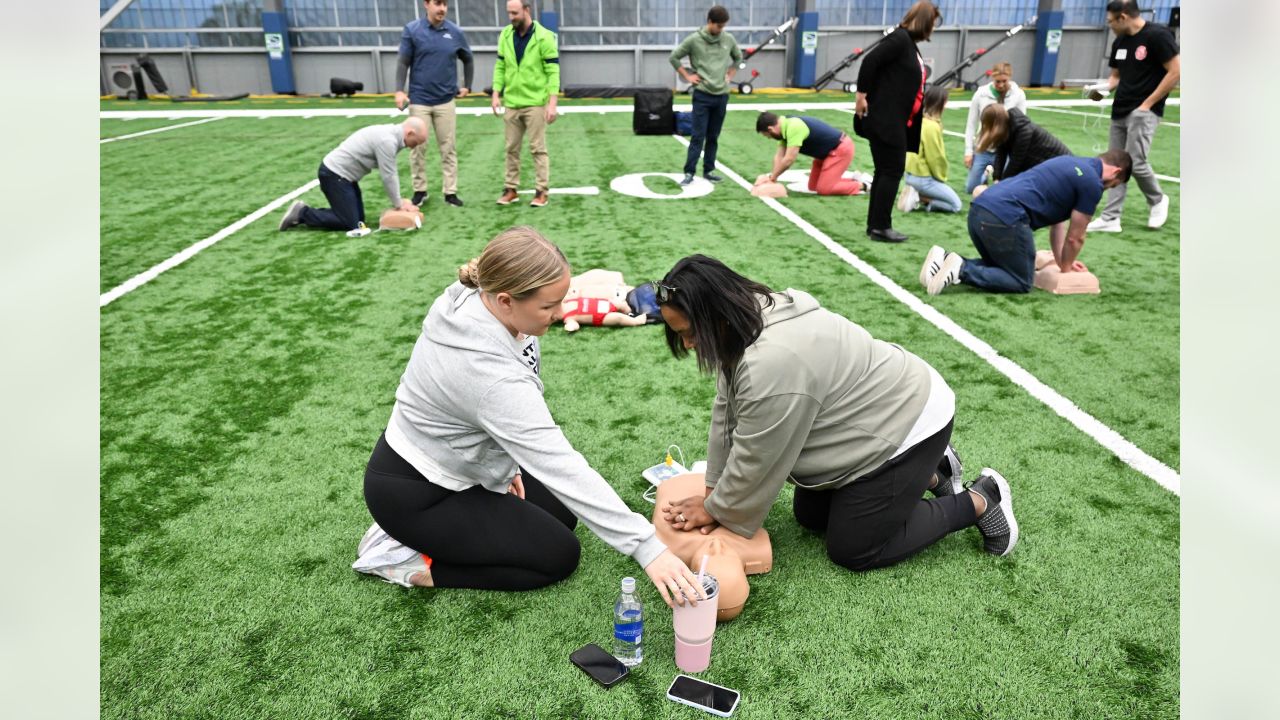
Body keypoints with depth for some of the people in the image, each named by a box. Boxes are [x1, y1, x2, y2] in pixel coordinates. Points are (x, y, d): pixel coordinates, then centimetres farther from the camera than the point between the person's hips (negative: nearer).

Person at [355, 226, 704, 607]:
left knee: (561, 513, 15)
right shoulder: (490, 374, -37)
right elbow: (560, 467, -38)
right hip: (413, 495, -9)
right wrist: (647, 547, -36)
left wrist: (504, 464, 5)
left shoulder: (469, 300, -13)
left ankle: (414, 534, 15)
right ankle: (415, 566, 0)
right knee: (560, 555, -3)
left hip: (453, 463, 9)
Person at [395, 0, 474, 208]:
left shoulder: (455, 32, 2)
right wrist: (399, 90, -13)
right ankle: (419, 190, 17)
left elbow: (468, 59, 17)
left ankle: (450, 191, 12)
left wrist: (467, 86, 16)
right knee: (418, 147, 5)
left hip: (445, 100, 1)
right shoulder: (412, 30, -3)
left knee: (448, 148, 4)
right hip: (419, 100, -1)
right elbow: (403, 63, -3)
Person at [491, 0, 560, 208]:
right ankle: (511, 189, 18)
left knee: (538, 148, 0)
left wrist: (552, 103, -16)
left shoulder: (544, 37, -8)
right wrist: (496, 94, 0)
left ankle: (542, 191, 7)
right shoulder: (505, 35, 6)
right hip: (511, 103, 4)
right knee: (512, 148, 9)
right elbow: (500, 67, 11)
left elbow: (553, 72, -10)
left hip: (535, 103, -4)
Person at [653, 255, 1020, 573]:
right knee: (810, 516, 16)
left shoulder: (772, 364, -37)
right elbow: (727, 412, 0)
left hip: (908, 421, -9)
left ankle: (980, 501, 11)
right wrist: (714, 493, 0)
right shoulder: (747, 319, -6)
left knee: (853, 550, -1)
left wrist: (716, 509, -8)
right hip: (880, 413, 9)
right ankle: (927, 472, 26)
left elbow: (754, 461, -24)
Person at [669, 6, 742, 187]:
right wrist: (687, 76, -2)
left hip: (722, 95, 4)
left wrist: (730, 75, 11)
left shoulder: (729, 40, 5)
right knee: (698, 136, -7)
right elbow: (673, 57, 1)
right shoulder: (694, 40, -6)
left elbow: (738, 57, 23)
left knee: (713, 137, 8)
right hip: (702, 95, -4)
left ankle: (708, 170, 16)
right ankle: (689, 172, -3)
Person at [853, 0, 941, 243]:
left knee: (885, 171, 11)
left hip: (896, 121, 10)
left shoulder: (911, 46, 19)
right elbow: (869, 61, -19)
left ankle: (875, 225, 16)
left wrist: (919, 117, 24)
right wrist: (861, 96, -19)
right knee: (892, 170, -6)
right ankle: (881, 226, 0)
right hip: (883, 118, -10)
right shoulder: (899, 38, -9)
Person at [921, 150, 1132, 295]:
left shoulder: (1072, 163, 28)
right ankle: (962, 269, -13)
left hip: (980, 209, 9)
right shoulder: (1092, 183, 2)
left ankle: (945, 260, 4)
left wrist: (1063, 262, 33)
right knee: (1022, 281, 7)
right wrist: (1066, 268, 27)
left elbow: (1056, 219, 32)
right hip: (1004, 218, -9)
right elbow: (1075, 238, 10)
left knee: (999, 266, 26)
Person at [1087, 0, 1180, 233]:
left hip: (1143, 112, -7)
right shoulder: (1119, 42, 11)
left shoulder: (1157, 35, -10)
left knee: (1135, 162, -14)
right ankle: (1110, 218, 6)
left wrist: (1148, 103, -14)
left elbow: (1176, 71, -12)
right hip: (1120, 112, 7)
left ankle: (1158, 200, 13)